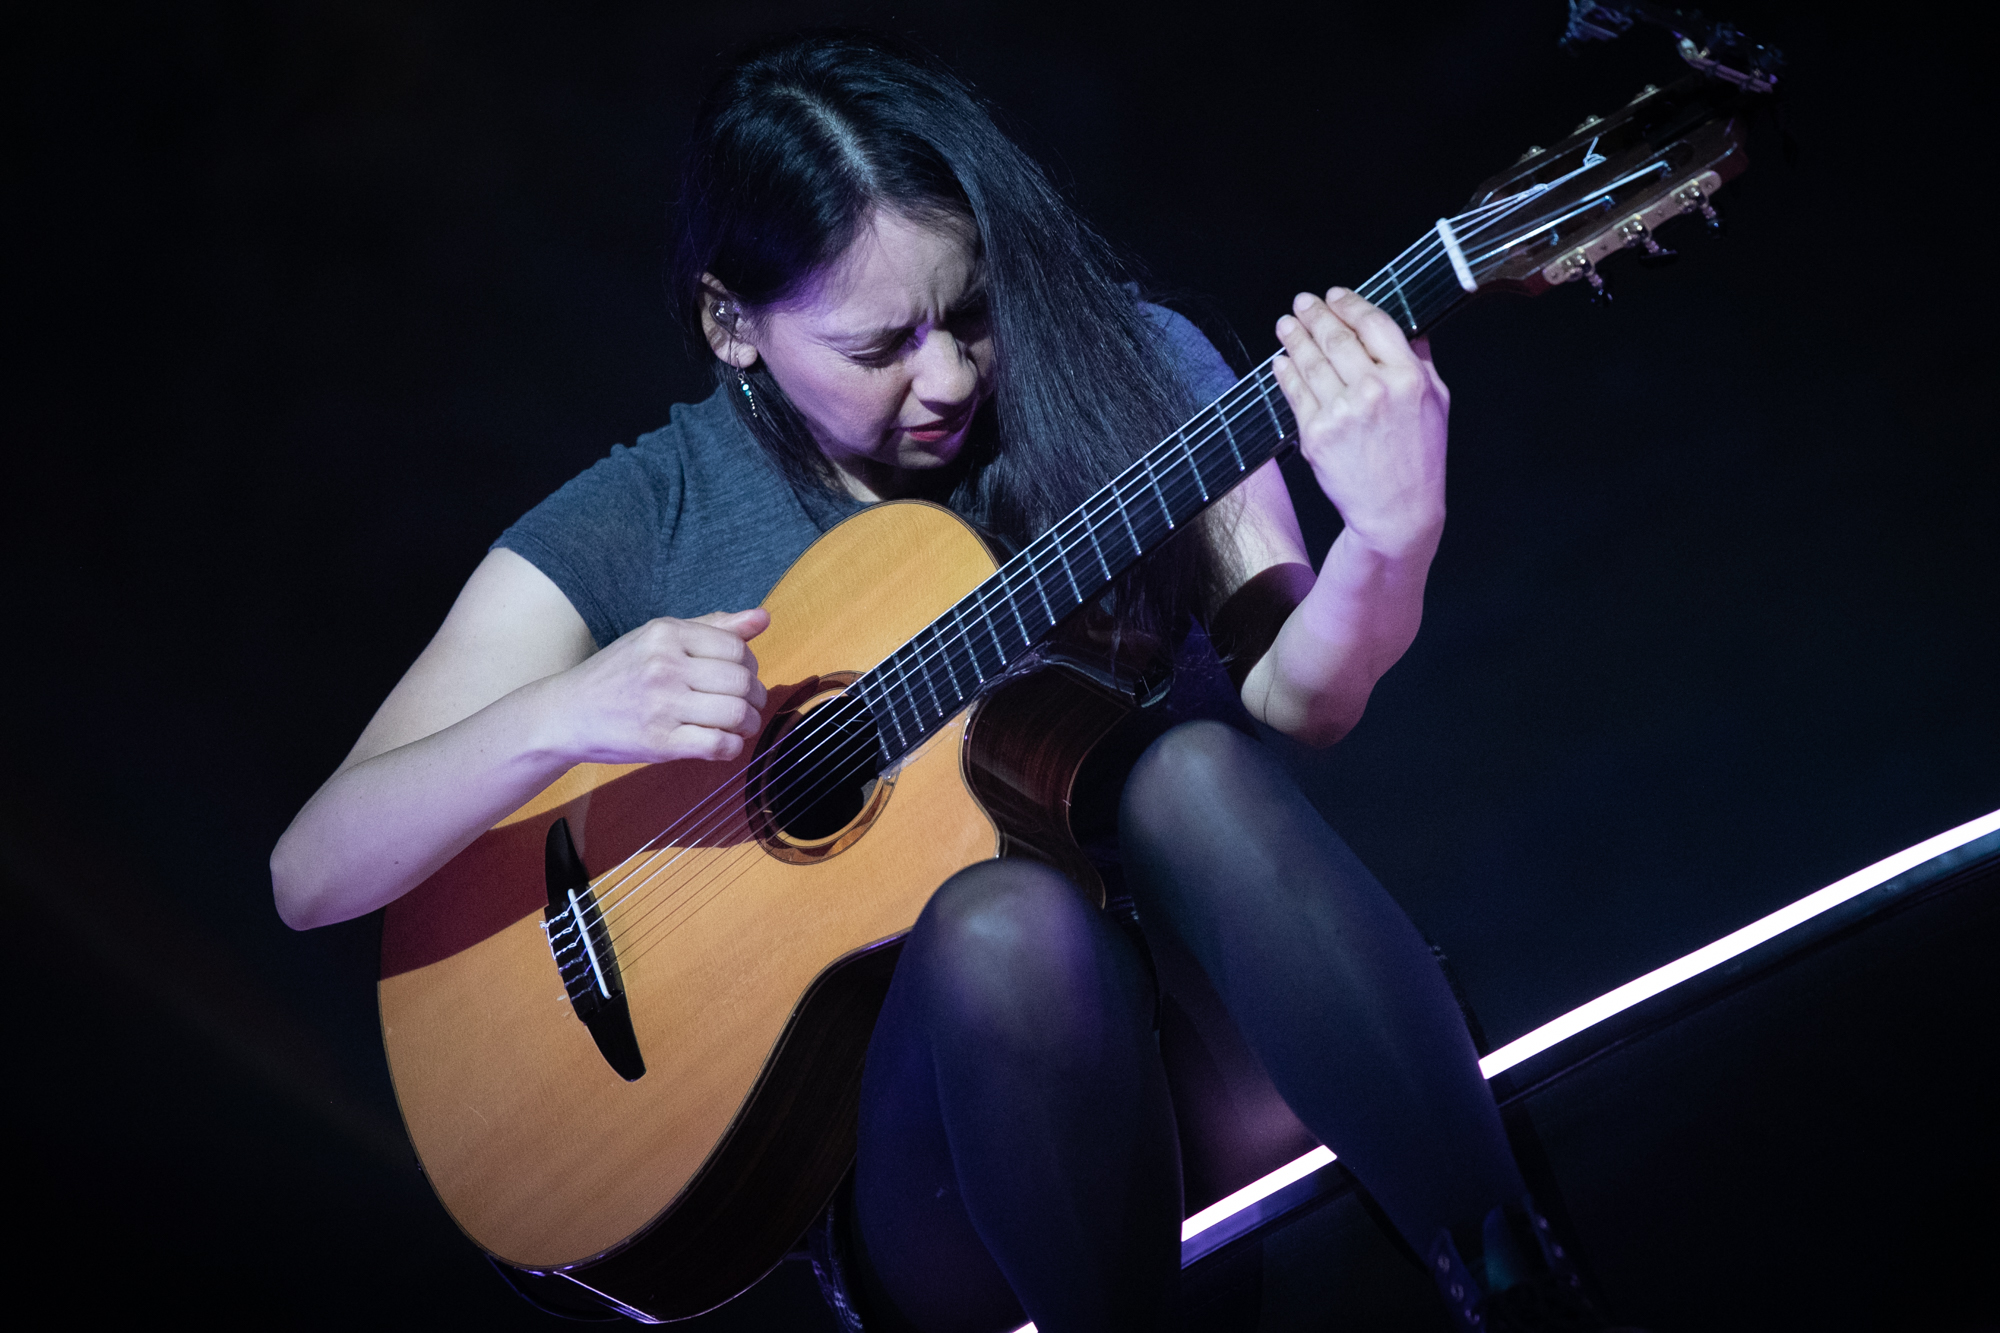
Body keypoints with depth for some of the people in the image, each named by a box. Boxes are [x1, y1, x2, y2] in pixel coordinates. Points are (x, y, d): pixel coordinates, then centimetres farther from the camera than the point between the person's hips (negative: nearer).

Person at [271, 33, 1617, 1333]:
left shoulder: (1116, 373, -1)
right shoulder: (641, 525, -5)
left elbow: (1299, 696, -10)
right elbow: (312, 877, -8)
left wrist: (1389, 541, -32)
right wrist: (562, 717, -27)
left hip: (1167, 985, 2)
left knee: (1193, 765, -30)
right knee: (1008, 921, -35)